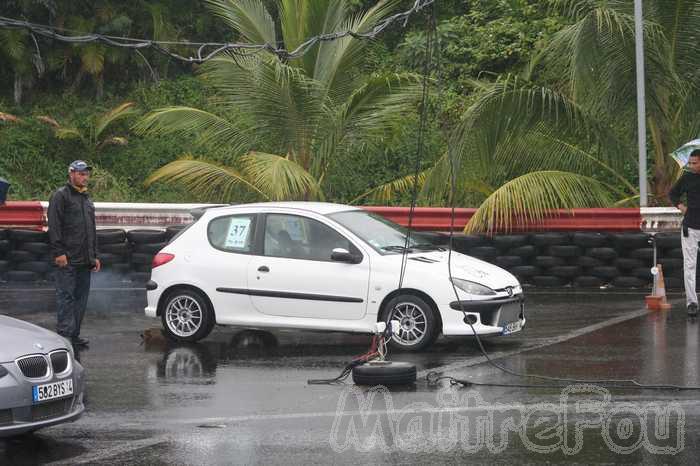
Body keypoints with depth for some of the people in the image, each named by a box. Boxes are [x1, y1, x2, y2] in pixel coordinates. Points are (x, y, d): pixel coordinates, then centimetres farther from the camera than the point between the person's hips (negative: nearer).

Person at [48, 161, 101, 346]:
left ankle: (74, 334, 14)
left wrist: (94, 256, 22)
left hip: (84, 261, 8)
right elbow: (54, 226, -12)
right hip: (67, 260, -8)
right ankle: (64, 335, -8)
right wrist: (59, 252, -19)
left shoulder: (87, 199, 21)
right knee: (66, 297, -8)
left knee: (81, 297, 8)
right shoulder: (61, 195, -5)